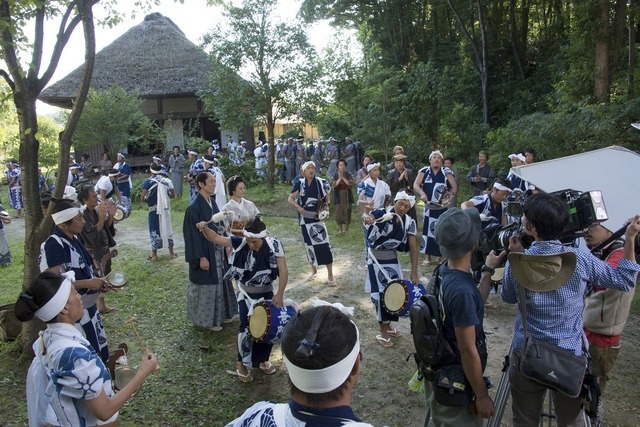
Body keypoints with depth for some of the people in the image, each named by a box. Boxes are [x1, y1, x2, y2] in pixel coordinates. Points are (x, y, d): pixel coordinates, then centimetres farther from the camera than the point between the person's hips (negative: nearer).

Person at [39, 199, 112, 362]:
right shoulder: (53, 245, -23)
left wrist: (96, 281, 0)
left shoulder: (73, 239, 5)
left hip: (88, 307, 9)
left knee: (98, 353, 22)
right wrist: (88, 283, -23)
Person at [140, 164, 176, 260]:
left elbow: (143, 197, -11)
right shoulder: (167, 181, 1)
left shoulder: (148, 181, -8)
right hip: (166, 208, 3)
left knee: (154, 230, 7)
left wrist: (145, 197, 11)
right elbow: (172, 195, 7)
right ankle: (171, 253, 18)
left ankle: (154, 254, 14)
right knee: (167, 228, 13)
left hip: (154, 209, -3)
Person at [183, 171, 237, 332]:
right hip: (205, 252, -8)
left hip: (217, 250, 8)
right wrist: (201, 257, -20)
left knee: (218, 282, 18)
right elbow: (193, 234, -19)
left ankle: (220, 314, 34)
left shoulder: (212, 203, 5)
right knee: (206, 285, 5)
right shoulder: (194, 207, -20)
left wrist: (224, 246, 14)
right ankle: (207, 319, 20)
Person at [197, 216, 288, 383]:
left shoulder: (274, 245, -22)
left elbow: (283, 271, -22)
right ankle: (242, 363, 9)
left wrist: (279, 294, -30)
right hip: (246, 294, -1)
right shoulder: (240, 243, -19)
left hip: (267, 293, 2)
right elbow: (216, 238, -16)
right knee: (247, 325, -13)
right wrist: (204, 229, -37)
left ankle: (262, 359, 35)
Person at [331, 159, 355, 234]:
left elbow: (352, 184, -11)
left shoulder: (349, 174, 2)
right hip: (338, 197, 0)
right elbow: (333, 185, -9)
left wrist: (343, 178, -17)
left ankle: (346, 229, 15)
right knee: (339, 212, 0)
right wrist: (339, 179, -18)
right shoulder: (334, 176, 3)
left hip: (347, 197, 0)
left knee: (347, 212, 2)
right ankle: (340, 229, 13)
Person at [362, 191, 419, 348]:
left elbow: (413, 247, -9)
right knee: (381, 293, -4)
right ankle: (382, 332, 10)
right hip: (377, 260, -5)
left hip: (393, 260, 5)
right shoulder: (382, 214, -19)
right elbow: (367, 215, -40)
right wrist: (366, 217, -66)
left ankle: (388, 326, 34)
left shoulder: (409, 222, -7)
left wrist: (414, 272, -15)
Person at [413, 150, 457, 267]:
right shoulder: (424, 171, 3)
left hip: (443, 207, 0)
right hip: (429, 207, 1)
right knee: (427, 229, 2)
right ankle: (427, 257, 10)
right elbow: (416, 184, -4)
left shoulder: (447, 172, 2)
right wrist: (422, 193, -22)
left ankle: (442, 256, 13)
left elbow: (455, 187, 2)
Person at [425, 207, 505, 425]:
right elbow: (468, 351, -25)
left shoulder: (443, 271, -6)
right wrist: (482, 395, -13)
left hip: (439, 373, 8)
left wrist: (488, 271, 8)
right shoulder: (462, 290, -33)